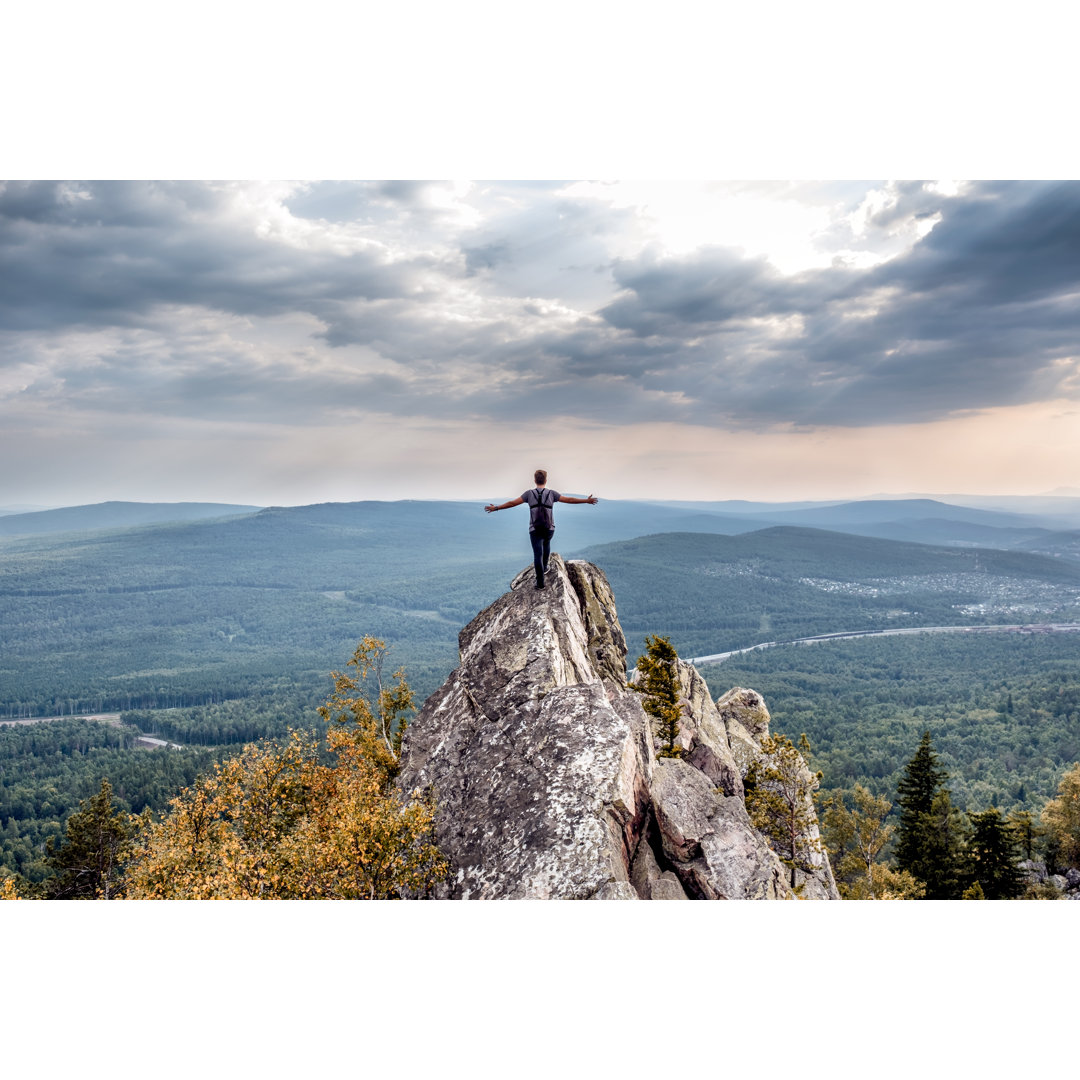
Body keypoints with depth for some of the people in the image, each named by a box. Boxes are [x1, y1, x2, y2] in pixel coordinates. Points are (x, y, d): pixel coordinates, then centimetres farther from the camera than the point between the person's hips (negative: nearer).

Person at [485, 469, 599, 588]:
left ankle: (540, 582, -6)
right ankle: (544, 567, 42)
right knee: (546, 544, 33)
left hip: (535, 530, -1)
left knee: (537, 555, 0)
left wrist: (495, 508, 5)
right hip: (549, 529, 1)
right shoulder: (551, 493, -5)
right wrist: (587, 501, 7)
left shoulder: (529, 493, -6)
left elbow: (512, 503, -5)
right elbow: (569, 500, -2)